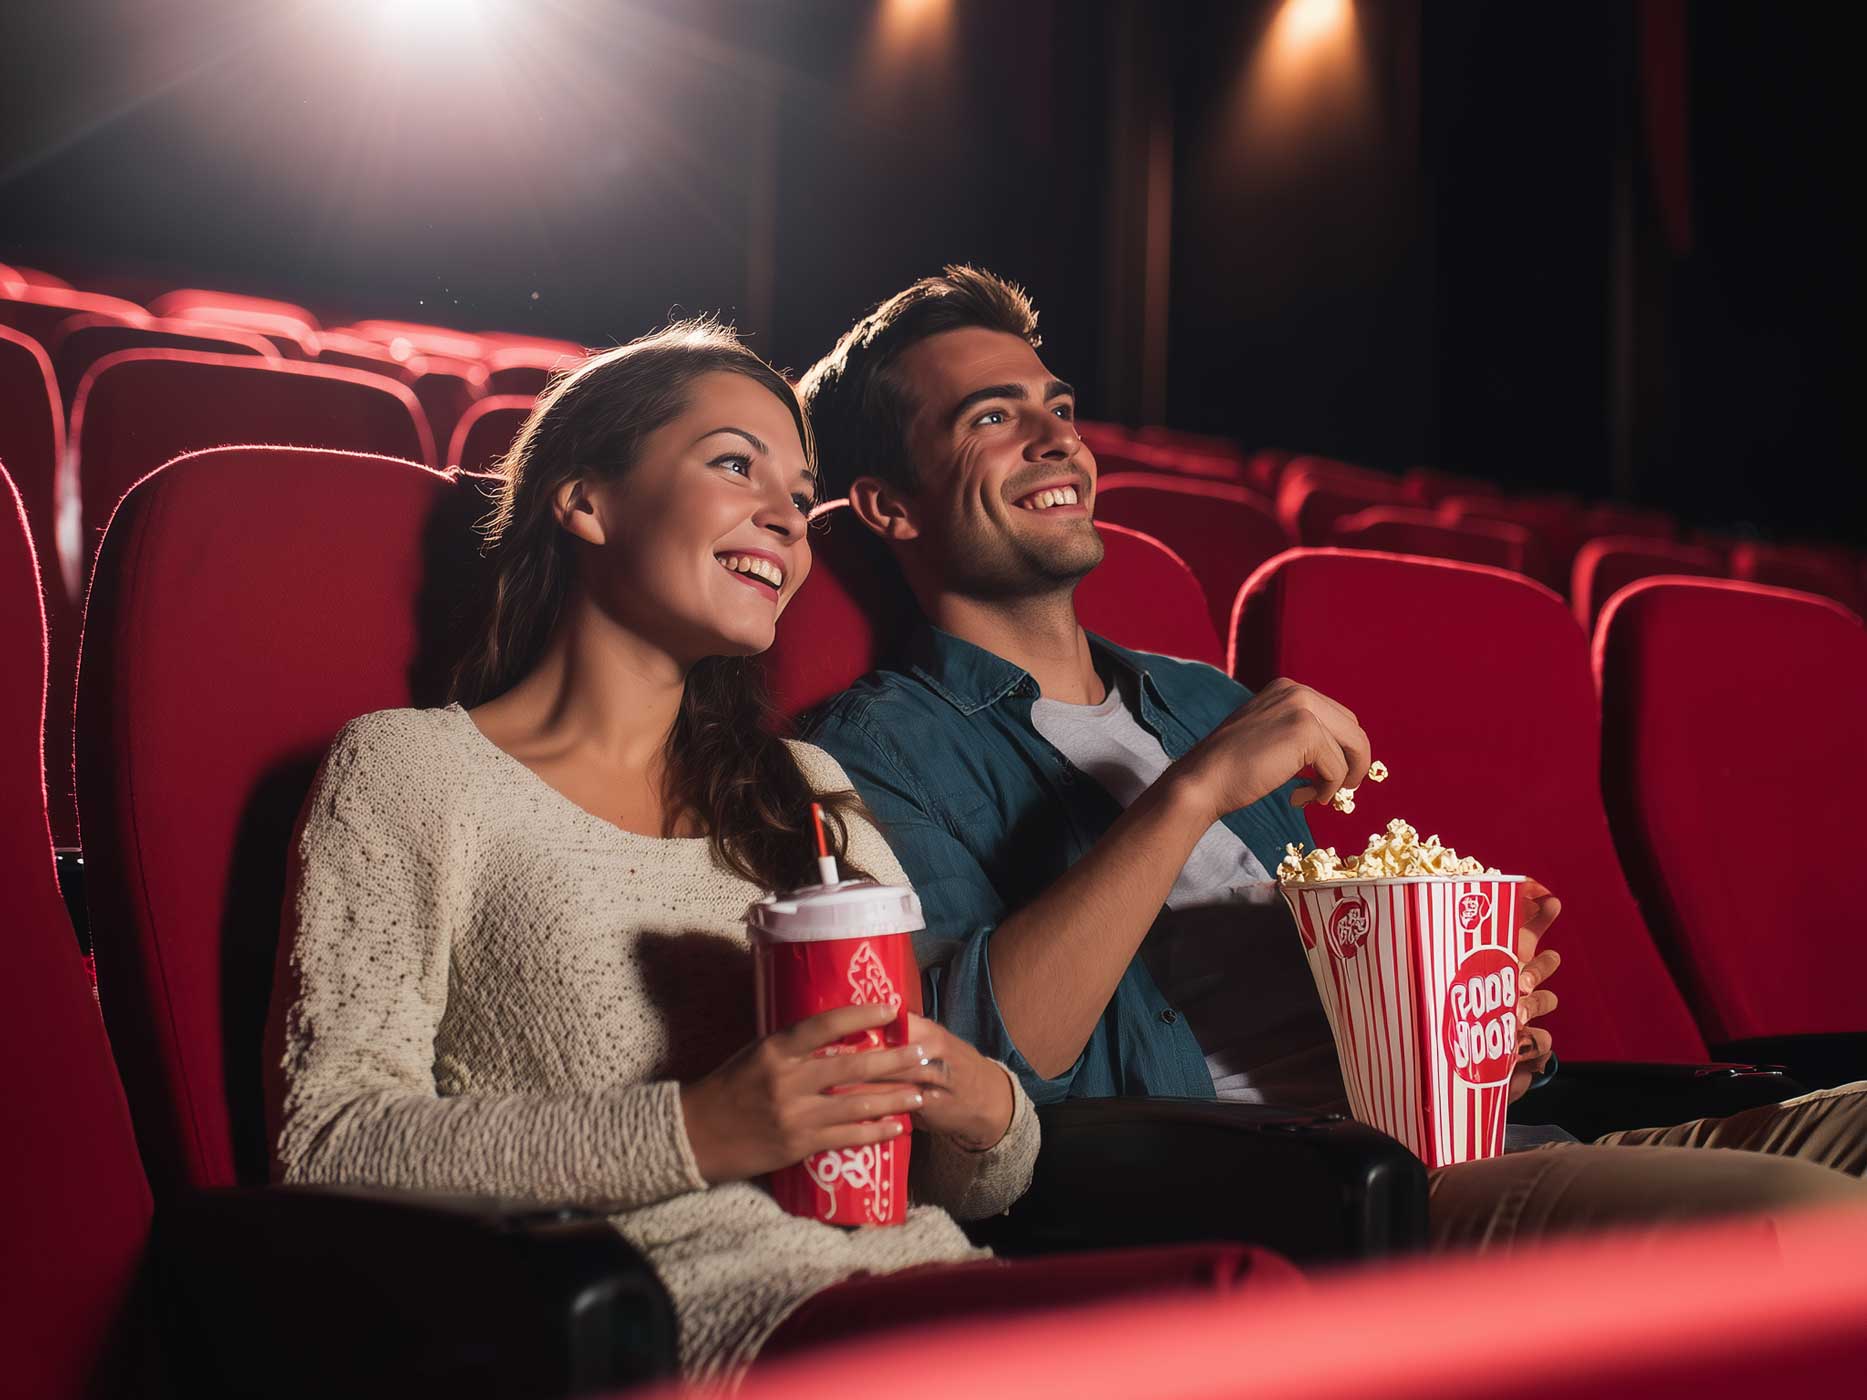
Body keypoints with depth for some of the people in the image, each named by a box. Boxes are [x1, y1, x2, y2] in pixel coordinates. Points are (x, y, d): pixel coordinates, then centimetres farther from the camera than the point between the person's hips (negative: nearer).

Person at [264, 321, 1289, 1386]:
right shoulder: (411, 770, 8)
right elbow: (330, 1148, -5)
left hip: (925, 1278, 7)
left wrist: (983, 1109, -2)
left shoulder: (808, 791, 25)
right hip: (706, 1314, -6)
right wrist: (696, 1133, -14)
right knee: (1235, 1301, -32)